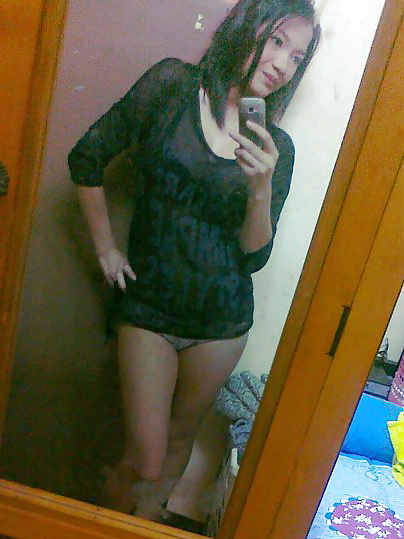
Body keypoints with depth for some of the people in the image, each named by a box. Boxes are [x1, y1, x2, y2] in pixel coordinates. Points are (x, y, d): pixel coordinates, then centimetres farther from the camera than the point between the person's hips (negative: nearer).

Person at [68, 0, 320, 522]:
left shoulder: (277, 147, 2)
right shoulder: (173, 83, -4)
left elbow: (255, 256, -1)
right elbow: (87, 157, 0)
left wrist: (262, 187, -17)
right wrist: (105, 247, 0)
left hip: (221, 321, 3)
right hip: (149, 307, -2)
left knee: (178, 440, 17)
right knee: (144, 461, 0)